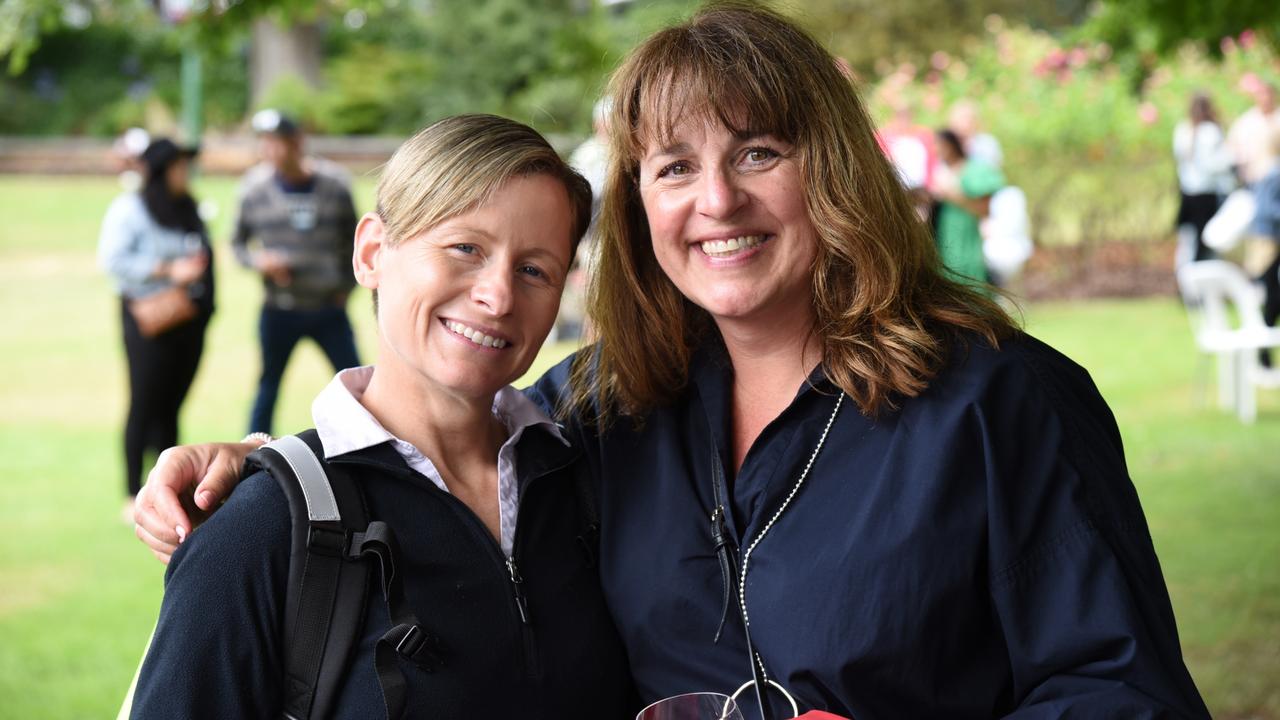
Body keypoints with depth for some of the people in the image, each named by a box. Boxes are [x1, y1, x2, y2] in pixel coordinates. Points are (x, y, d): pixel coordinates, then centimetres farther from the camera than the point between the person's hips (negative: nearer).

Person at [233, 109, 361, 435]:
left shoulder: (333, 185, -2)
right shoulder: (255, 188, -4)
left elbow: (351, 239, 10)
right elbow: (238, 243, 7)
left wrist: (346, 285, 3)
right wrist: (258, 259, -14)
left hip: (329, 309, 1)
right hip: (278, 311, -1)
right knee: (268, 389, 7)